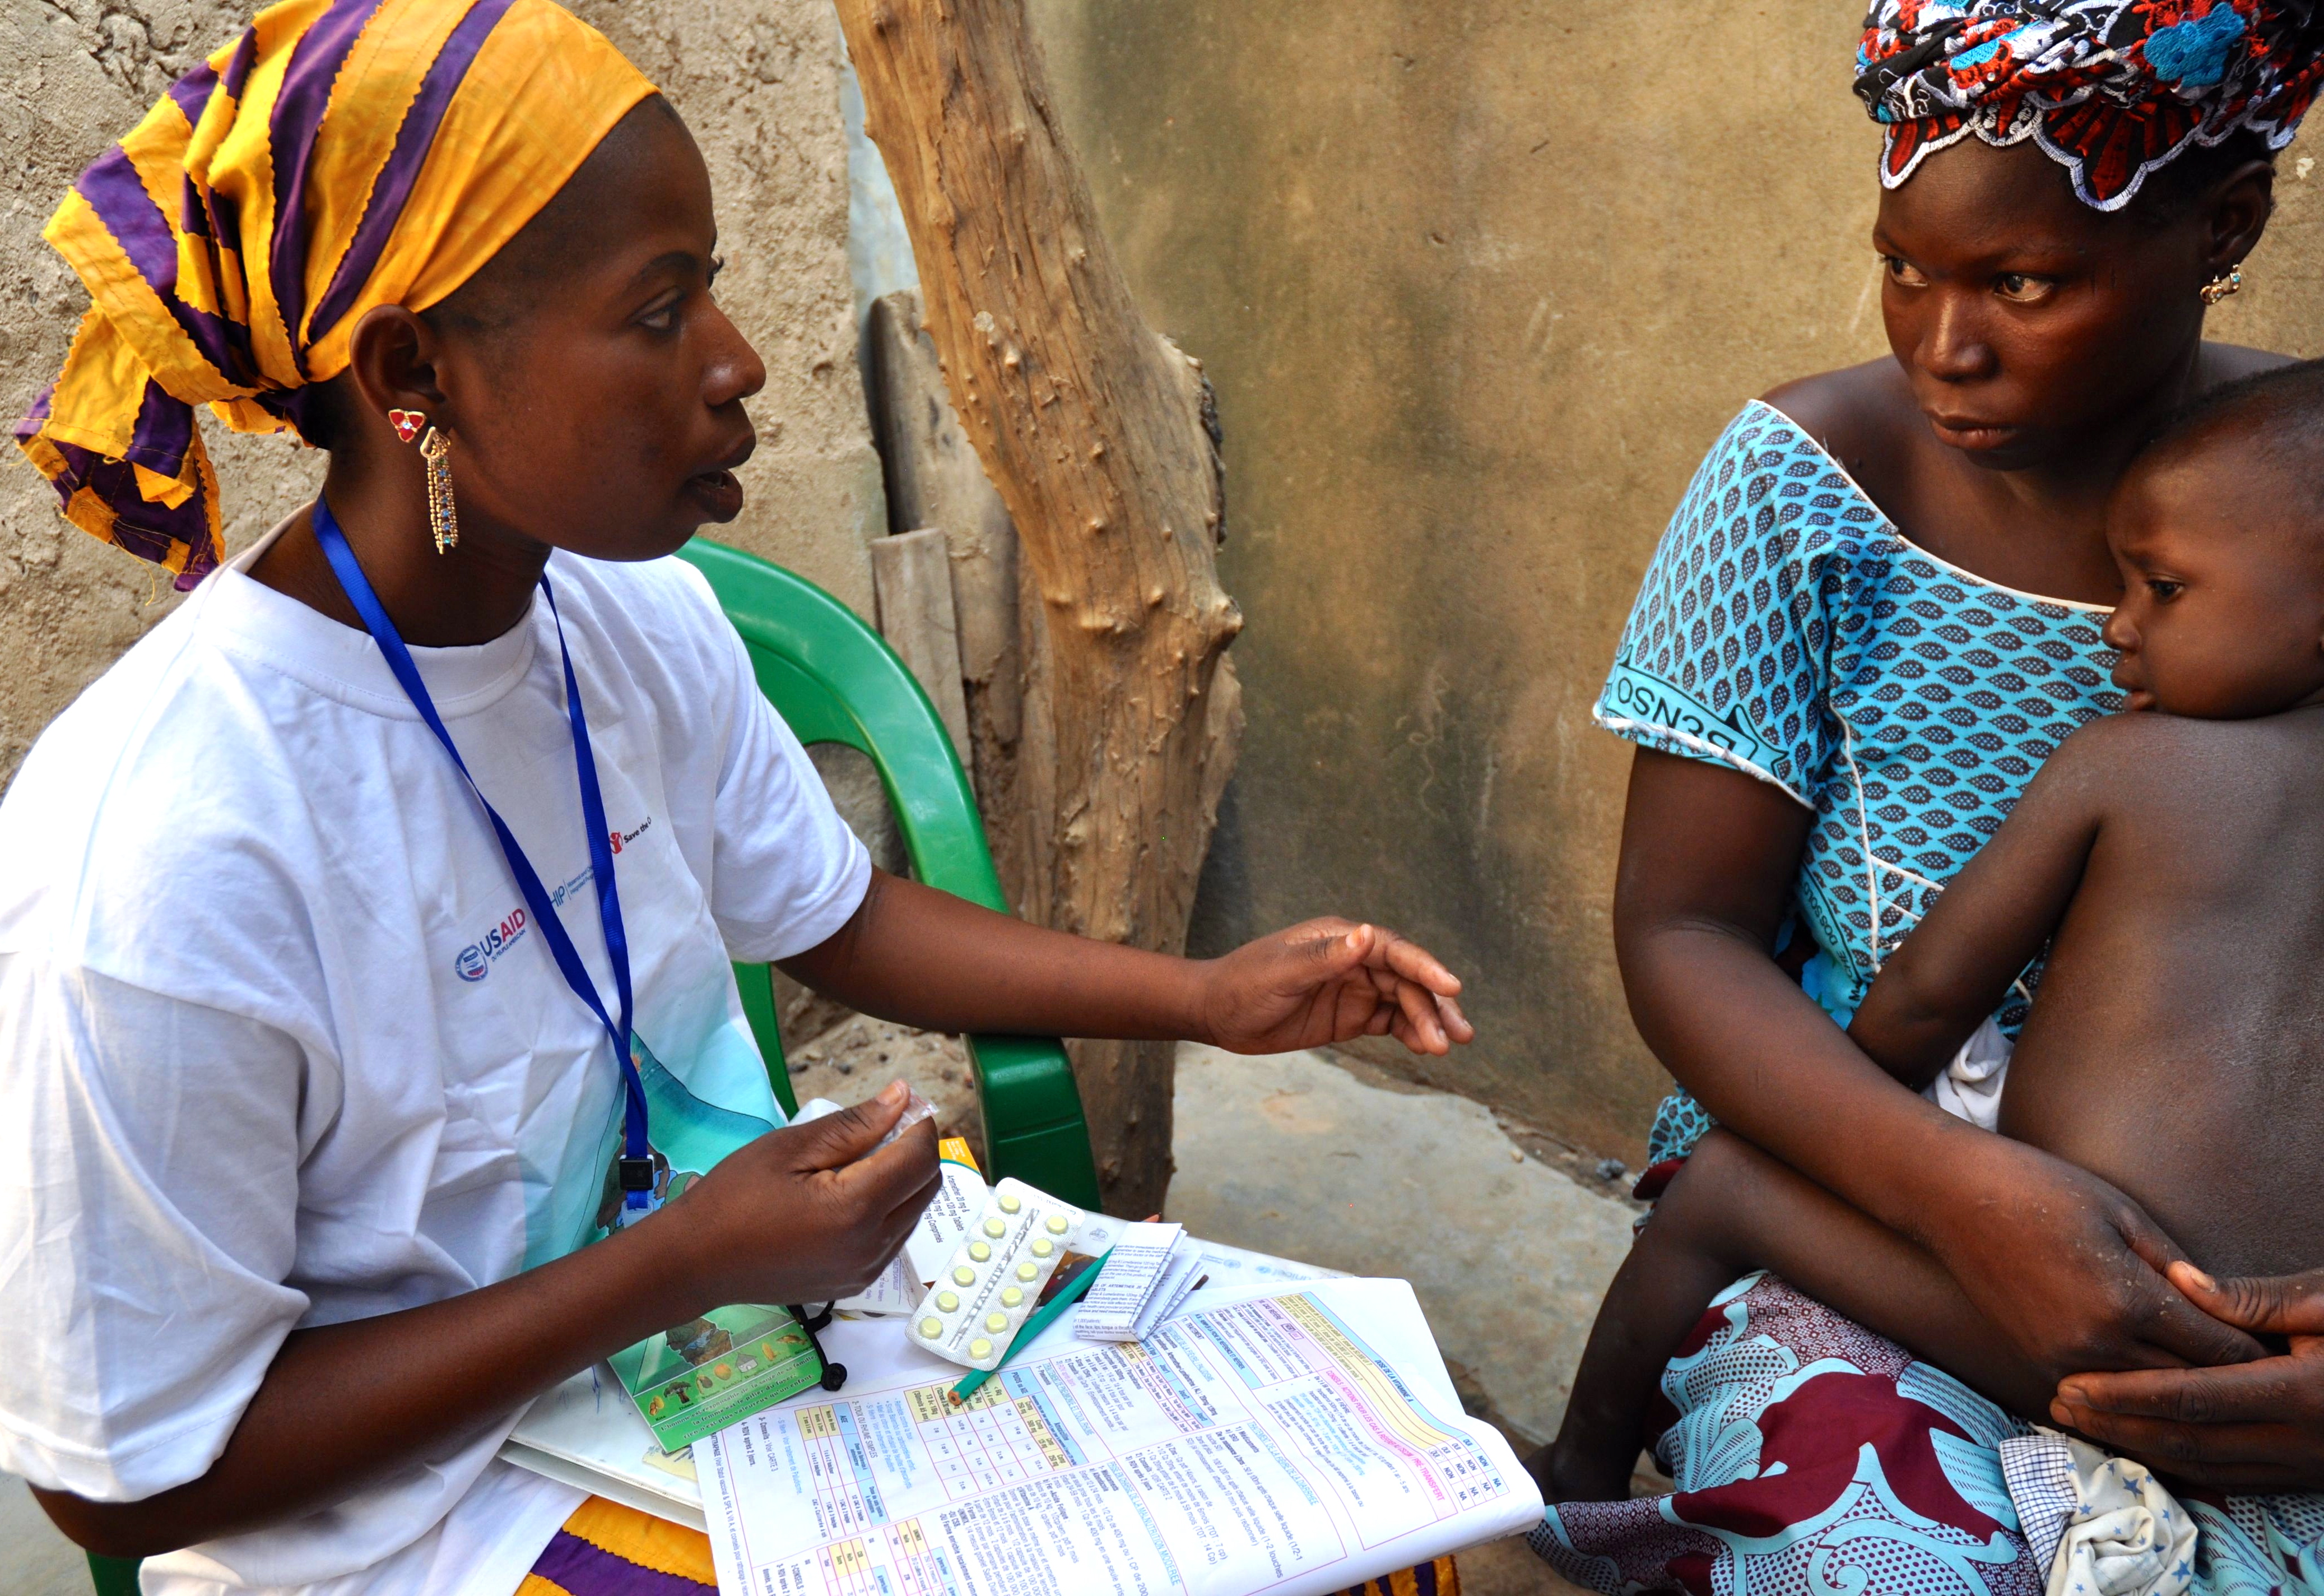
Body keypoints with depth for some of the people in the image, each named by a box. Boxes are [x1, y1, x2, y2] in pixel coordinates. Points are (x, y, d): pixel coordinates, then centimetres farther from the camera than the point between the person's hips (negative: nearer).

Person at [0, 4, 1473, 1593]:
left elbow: (838, 917, 9)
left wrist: (1211, 995, 1)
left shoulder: (640, 624, -7)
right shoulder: (166, 863, -29)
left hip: (712, 1256, 6)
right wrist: (681, 1267, -24)